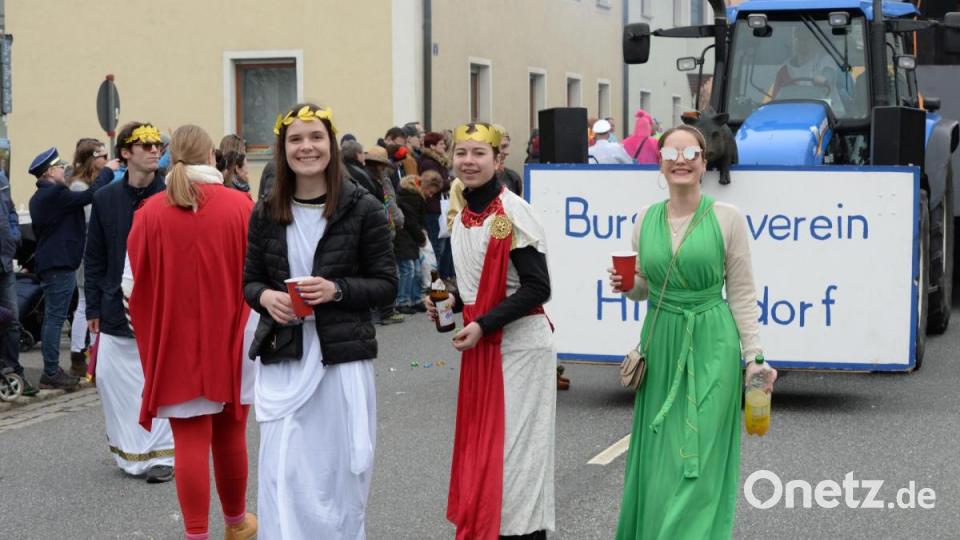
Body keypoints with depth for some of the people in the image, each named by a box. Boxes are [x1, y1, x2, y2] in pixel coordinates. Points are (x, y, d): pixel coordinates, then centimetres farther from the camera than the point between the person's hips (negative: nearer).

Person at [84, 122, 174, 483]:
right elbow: (94, 259, 10)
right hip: (117, 310, 3)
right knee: (111, 379, 4)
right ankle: (129, 453, 16)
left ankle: (162, 454, 8)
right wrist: (93, 307, 6)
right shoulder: (106, 199, 6)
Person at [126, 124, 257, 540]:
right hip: (232, 340, 1)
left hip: (176, 344, -1)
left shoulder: (151, 211, -8)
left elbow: (131, 286, -4)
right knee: (230, 434, 17)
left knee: (189, 440, 4)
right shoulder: (240, 205, -8)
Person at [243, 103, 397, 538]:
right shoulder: (266, 213, 5)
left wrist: (336, 290, -18)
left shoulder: (363, 209, -3)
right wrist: (266, 297, -10)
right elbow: (249, 280, 13)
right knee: (282, 476, -2)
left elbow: (387, 285, -1)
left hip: (344, 359, -2)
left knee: (339, 473, 8)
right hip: (282, 360, 2)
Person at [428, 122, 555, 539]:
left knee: (513, 450, -4)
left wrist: (483, 325, -20)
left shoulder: (513, 212, -15)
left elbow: (537, 287, -19)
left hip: (519, 345, -8)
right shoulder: (461, 216, 8)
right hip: (481, 346, 8)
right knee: (480, 447, 12)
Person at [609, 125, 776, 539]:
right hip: (661, 344, 4)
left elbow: (742, 294, -3)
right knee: (659, 459, 9)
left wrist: (754, 357, -8)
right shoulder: (645, 218, 5)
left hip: (711, 347, -4)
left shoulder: (727, 218, -6)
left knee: (699, 461, -2)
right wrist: (625, 285, -7)